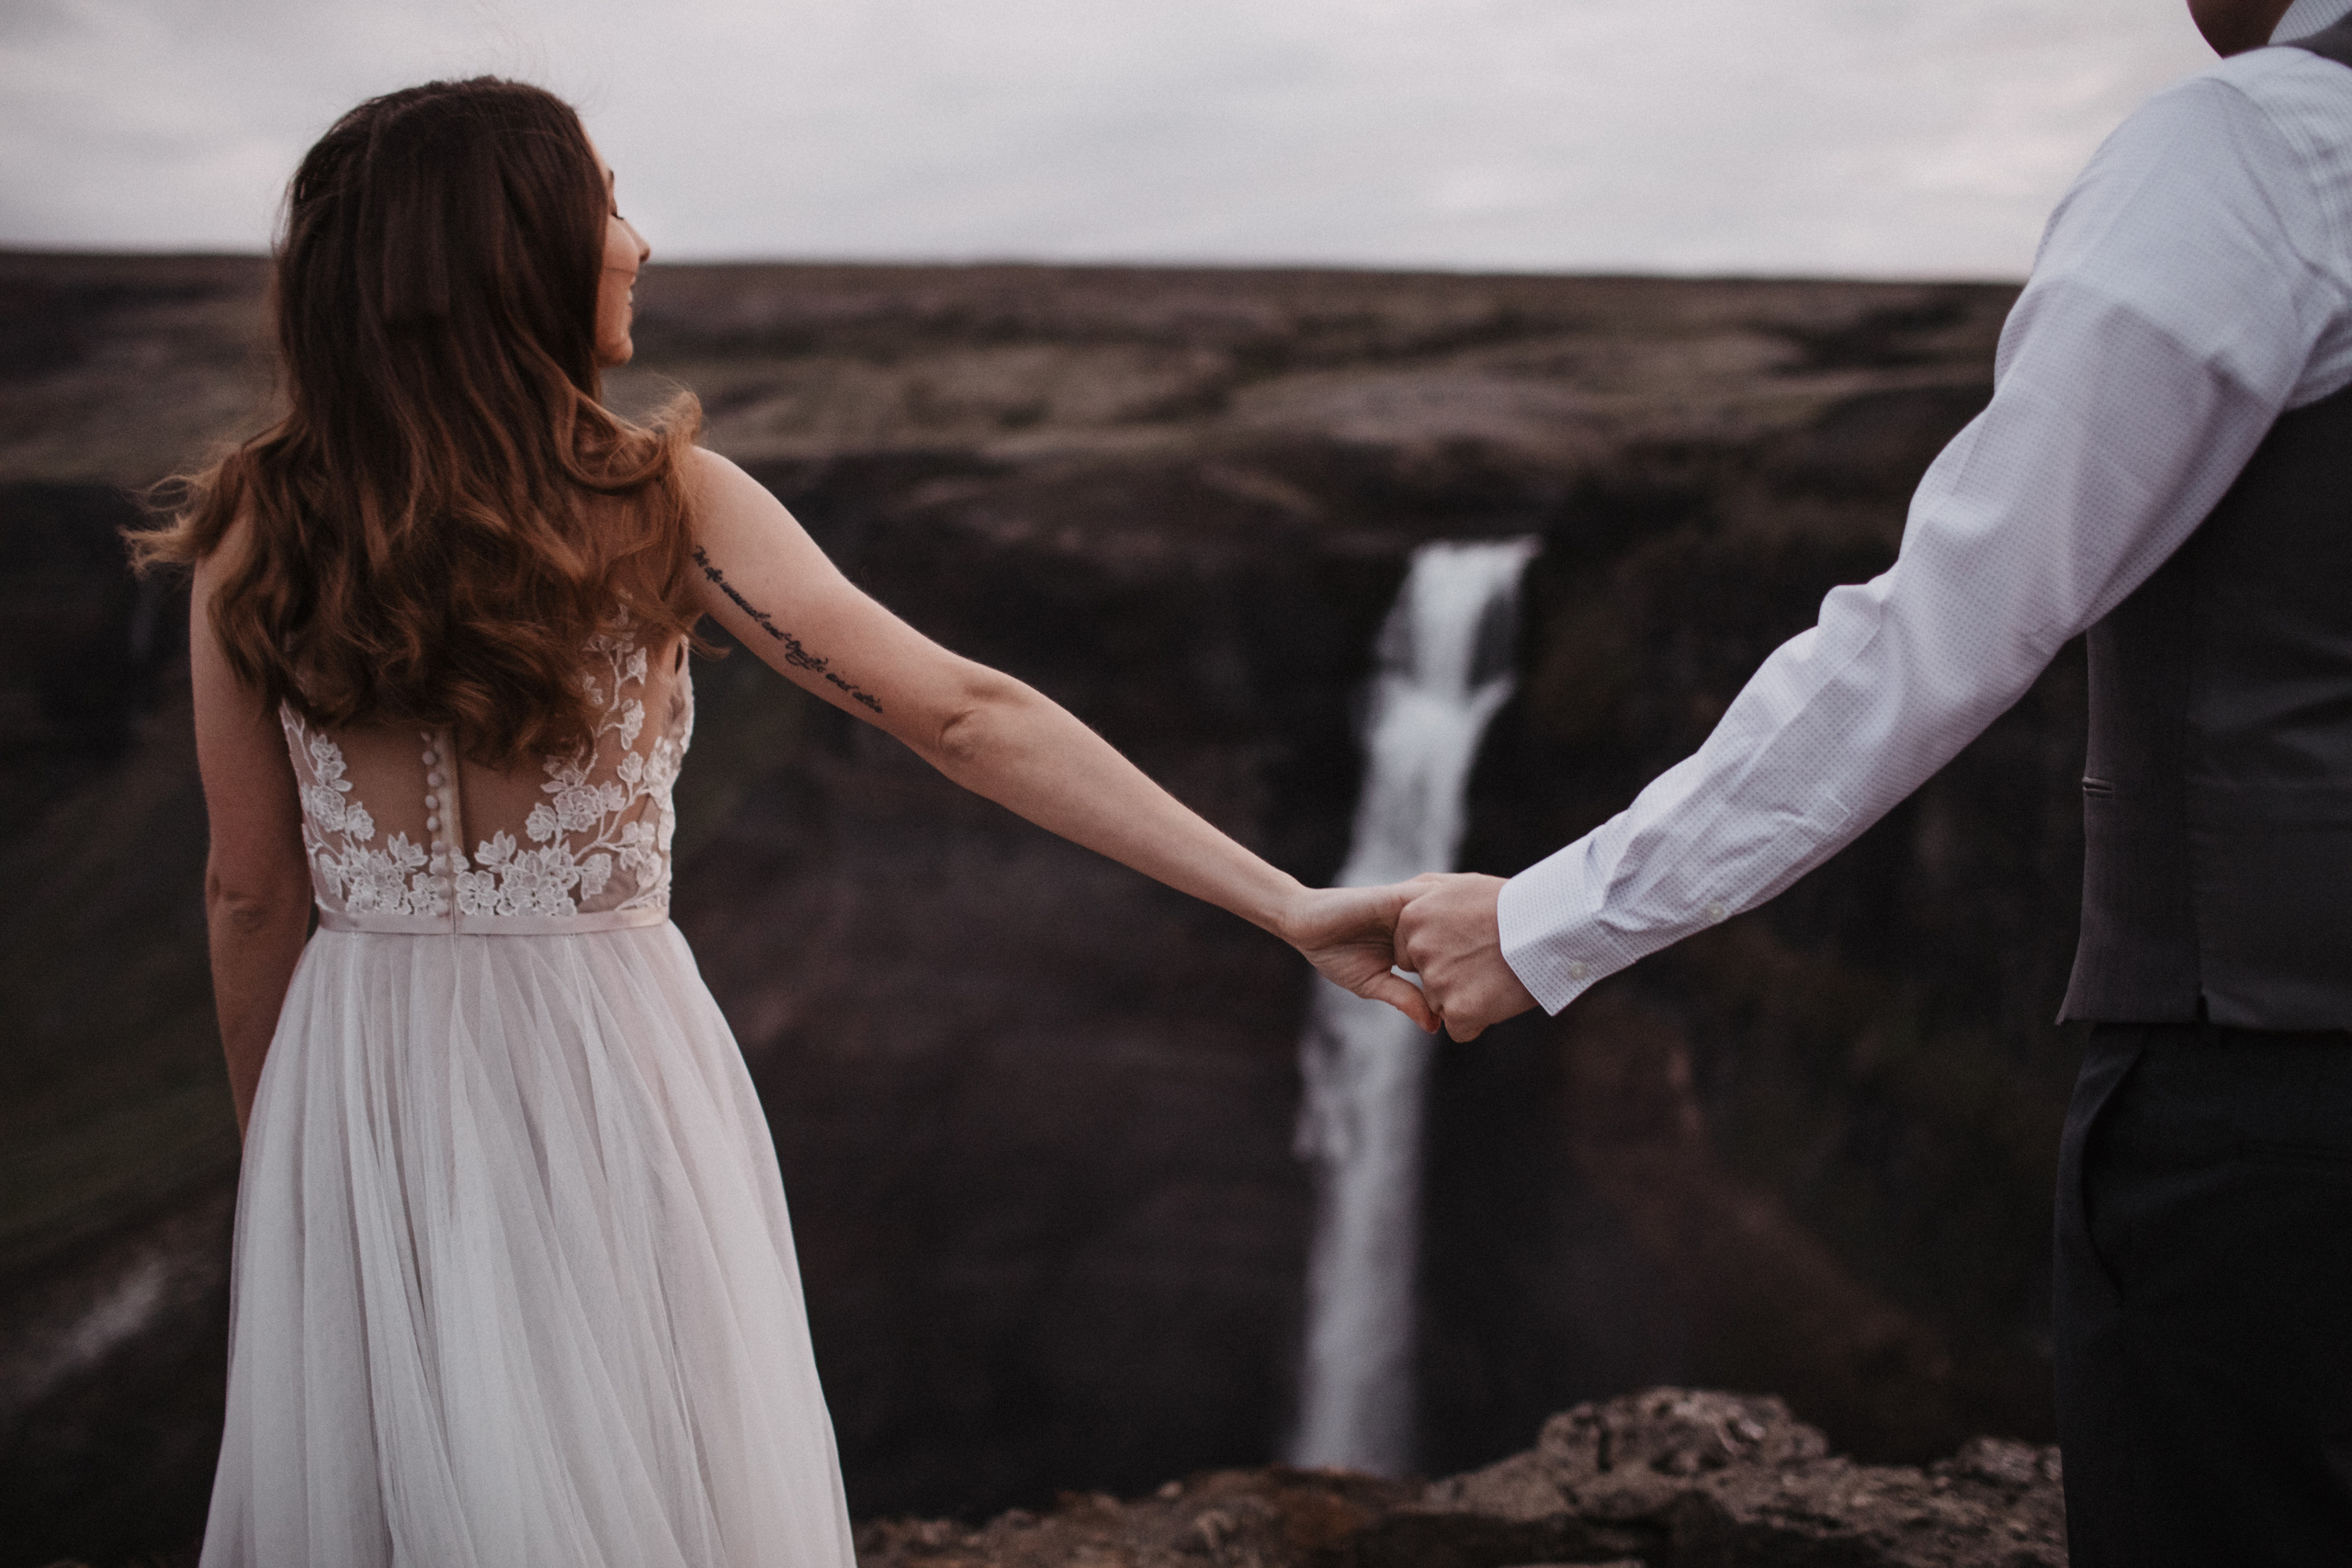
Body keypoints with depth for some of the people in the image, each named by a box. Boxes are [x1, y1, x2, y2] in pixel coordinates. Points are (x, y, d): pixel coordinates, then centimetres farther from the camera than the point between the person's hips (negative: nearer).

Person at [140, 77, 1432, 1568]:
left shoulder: (258, 532, -7)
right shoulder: (659, 504, -13)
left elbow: (255, 896, -1)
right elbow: (966, 717, -20)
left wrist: (271, 1154, 14)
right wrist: (1284, 900, -20)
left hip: (359, 1093, 2)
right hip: (602, 1072, -2)